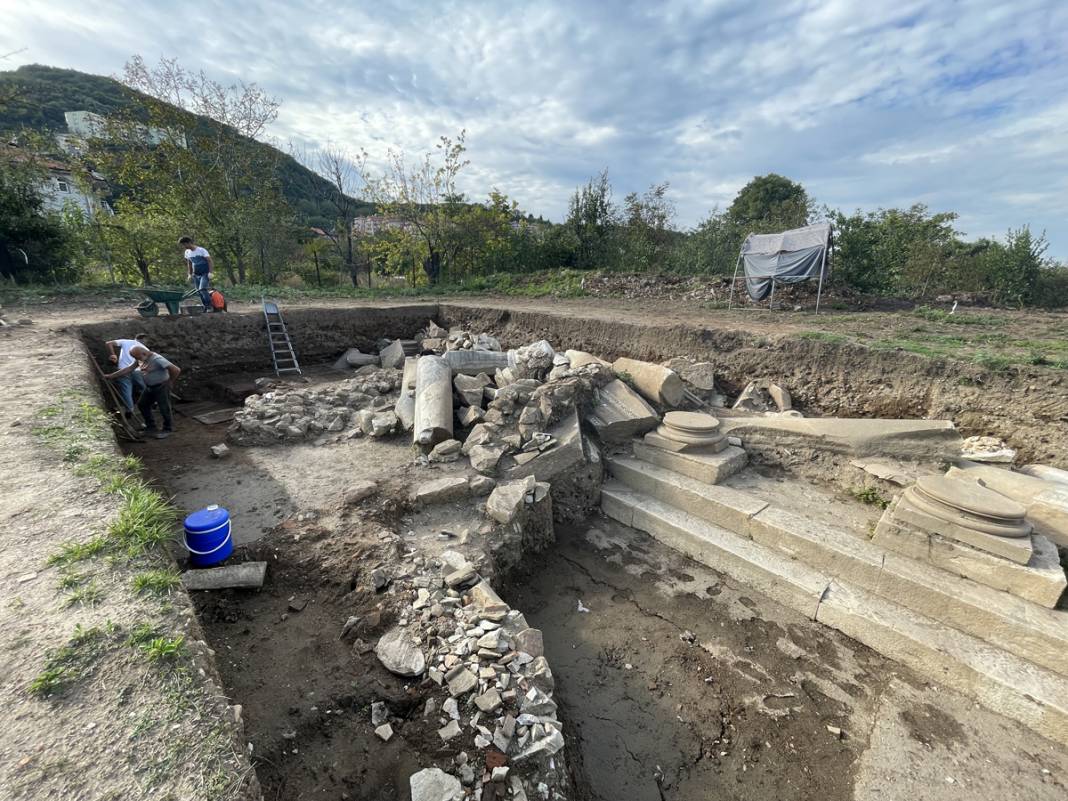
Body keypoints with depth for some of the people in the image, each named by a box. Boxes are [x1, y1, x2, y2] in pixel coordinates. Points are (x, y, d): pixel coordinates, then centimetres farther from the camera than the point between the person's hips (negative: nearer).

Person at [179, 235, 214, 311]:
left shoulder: (201, 250, -9)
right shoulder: (187, 252, 10)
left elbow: (210, 261, -12)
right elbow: (189, 263, 22)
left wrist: (210, 272, -20)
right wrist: (190, 274, 19)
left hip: (205, 274, -7)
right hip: (196, 275, 7)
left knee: (202, 289, -22)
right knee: (199, 291, 4)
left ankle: (209, 306, -12)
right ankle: (205, 307, 11)